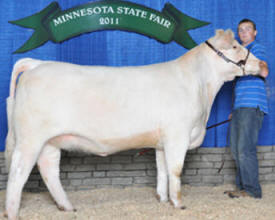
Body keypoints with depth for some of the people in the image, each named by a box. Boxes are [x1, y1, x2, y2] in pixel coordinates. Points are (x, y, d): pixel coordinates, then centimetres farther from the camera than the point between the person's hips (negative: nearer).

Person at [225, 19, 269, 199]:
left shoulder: (257, 48, 2)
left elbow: (264, 72, -17)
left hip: (252, 105, -9)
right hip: (240, 107, 9)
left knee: (245, 149, -12)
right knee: (236, 150, 8)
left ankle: (252, 190, -6)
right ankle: (242, 187, 15)